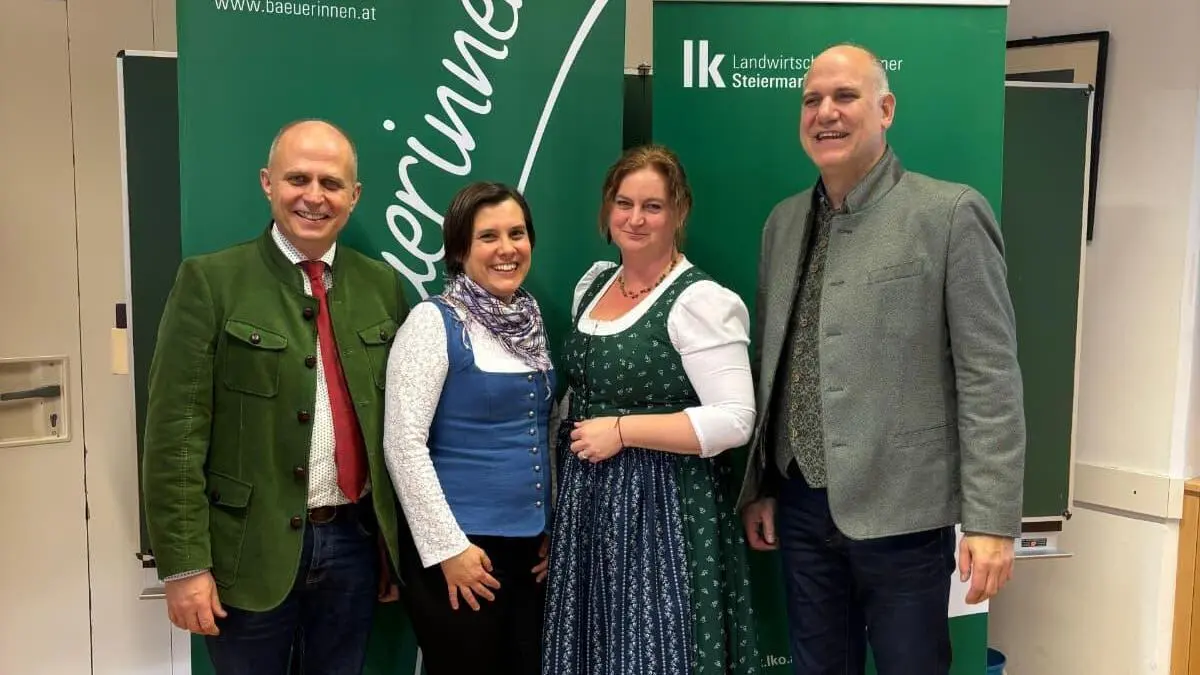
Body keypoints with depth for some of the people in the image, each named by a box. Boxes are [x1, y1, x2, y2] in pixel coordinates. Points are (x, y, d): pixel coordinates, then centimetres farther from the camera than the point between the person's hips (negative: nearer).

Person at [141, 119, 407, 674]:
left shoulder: (381, 285, 4)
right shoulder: (210, 280, -7)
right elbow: (174, 431, -10)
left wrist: (397, 542, 7)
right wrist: (184, 564, -12)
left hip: (354, 542, 3)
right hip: (251, 549, -3)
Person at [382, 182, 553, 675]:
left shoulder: (531, 321, 8)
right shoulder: (433, 321, -11)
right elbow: (403, 444, -15)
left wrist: (555, 529, 11)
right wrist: (447, 546, -15)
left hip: (531, 546, 6)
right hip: (461, 548, -6)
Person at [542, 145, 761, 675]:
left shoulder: (701, 300, -14)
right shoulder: (593, 282, 8)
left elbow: (734, 421, -20)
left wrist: (622, 430, -20)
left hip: (663, 505, -7)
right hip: (587, 499, 7)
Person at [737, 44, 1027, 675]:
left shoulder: (949, 213, -7)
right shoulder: (783, 221, 9)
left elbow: (990, 377, -11)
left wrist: (991, 519, -13)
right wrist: (759, 486, 12)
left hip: (899, 508, -5)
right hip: (801, 505, 5)